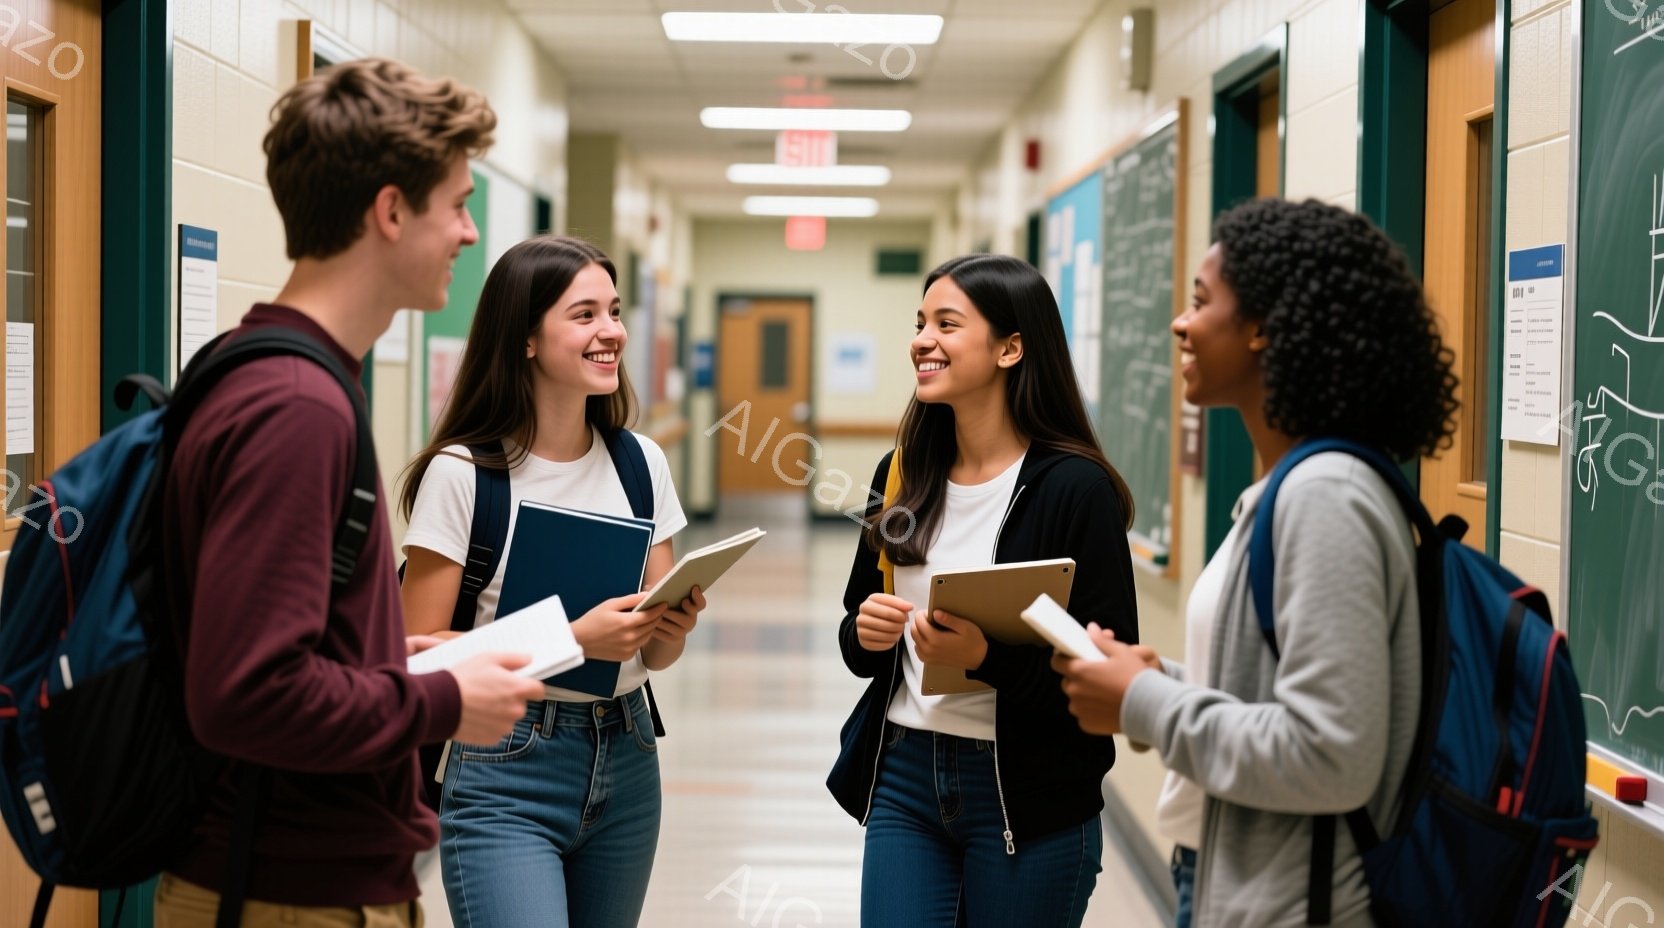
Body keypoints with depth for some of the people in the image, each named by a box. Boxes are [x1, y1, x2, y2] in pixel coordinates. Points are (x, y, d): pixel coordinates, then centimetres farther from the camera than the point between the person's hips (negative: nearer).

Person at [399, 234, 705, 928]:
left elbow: (656, 655, 11)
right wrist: (574, 641, -20)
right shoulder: (462, 473, -11)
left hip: (626, 763, 5)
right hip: (506, 774, -5)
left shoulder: (640, 463, 4)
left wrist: (674, 626, -12)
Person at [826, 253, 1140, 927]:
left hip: (1028, 800, -5)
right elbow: (857, 642, 16)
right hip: (903, 777, 5)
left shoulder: (1074, 487, -12)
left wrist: (985, 658, -27)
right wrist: (865, 633, -6)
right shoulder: (904, 473, 6)